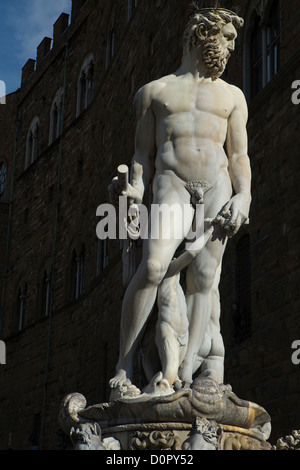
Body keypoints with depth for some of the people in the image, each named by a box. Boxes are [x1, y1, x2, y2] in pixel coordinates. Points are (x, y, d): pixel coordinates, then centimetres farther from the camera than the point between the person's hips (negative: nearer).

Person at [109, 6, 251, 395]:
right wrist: (136, 187, -2)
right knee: (153, 266, -24)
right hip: (172, 184, -2)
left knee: (203, 278, -7)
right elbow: (143, 152, 15)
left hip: (218, 185, 2)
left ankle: (186, 375, -8)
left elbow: (239, 155, 13)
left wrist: (243, 197, -3)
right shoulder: (153, 92, 18)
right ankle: (124, 363, -14)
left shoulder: (232, 96, 21)